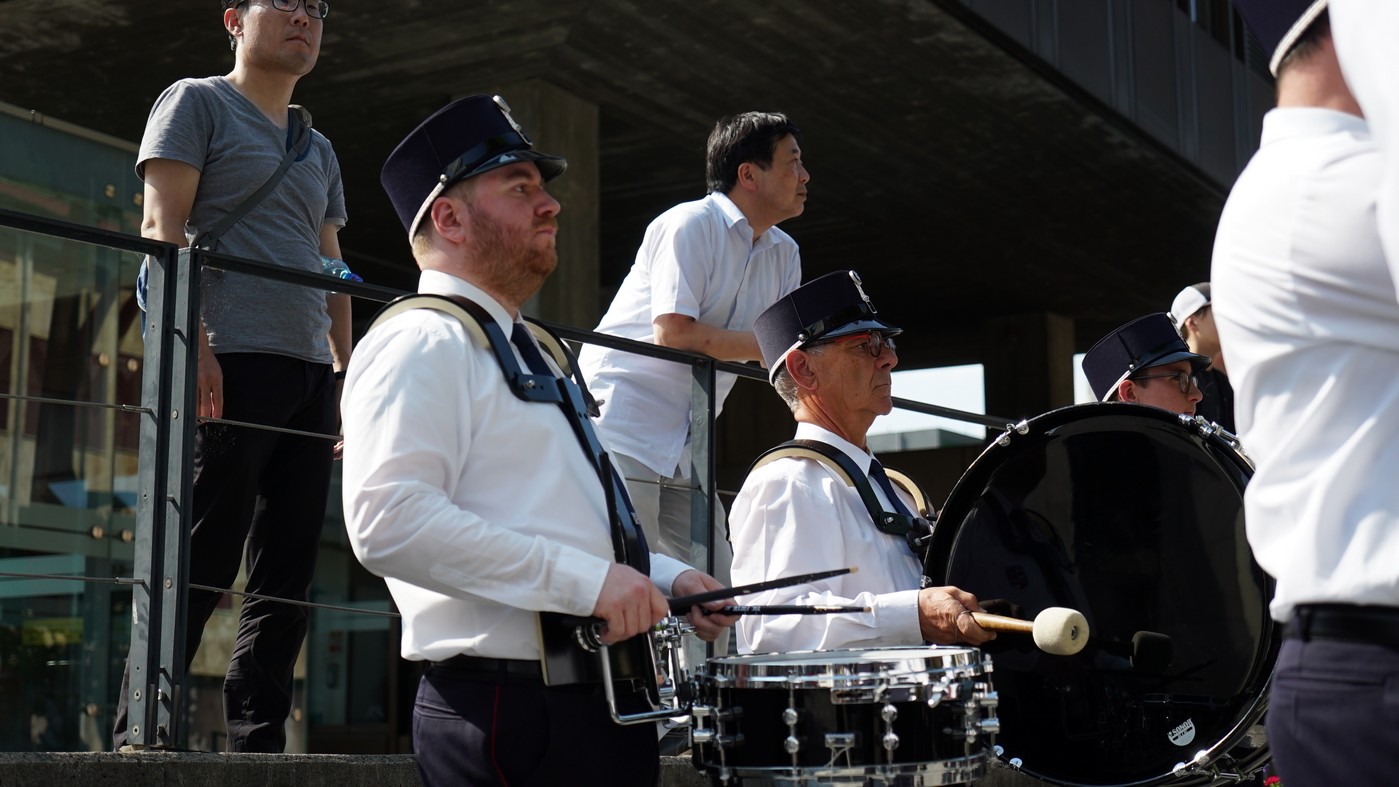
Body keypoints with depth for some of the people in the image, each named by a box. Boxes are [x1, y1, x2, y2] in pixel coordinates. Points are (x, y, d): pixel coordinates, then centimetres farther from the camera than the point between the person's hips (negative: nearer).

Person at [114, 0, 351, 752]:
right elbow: (164, 227, -5)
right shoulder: (197, 103, 6)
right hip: (232, 364, -7)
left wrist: (347, 373, 15)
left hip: (311, 378, 7)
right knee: (199, 566, -10)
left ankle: (257, 744, 8)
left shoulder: (319, 150, 26)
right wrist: (192, 344, -16)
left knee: (286, 575, 4)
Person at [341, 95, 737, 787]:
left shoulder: (528, 351, 23)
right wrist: (585, 579, -24)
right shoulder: (423, 343, -9)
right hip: (511, 714, -9)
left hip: (601, 706, 9)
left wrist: (669, 580, 13)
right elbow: (388, 521, -24)